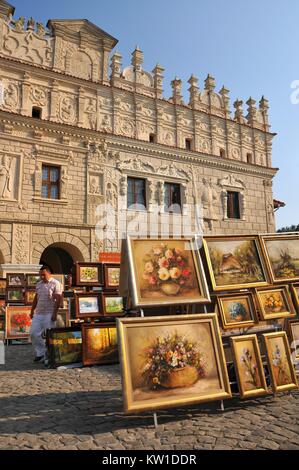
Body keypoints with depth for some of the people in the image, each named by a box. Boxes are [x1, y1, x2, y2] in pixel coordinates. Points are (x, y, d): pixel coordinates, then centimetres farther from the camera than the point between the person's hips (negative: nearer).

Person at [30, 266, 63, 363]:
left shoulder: (55, 284, -7)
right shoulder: (39, 284, 14)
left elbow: (58, 299, -12)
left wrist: (55, 313, -17)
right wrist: (32, 310, 19)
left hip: (49, 314, -7)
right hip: (38, 313, 7)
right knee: (33, 333, 4)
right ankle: (40, 353, 18)